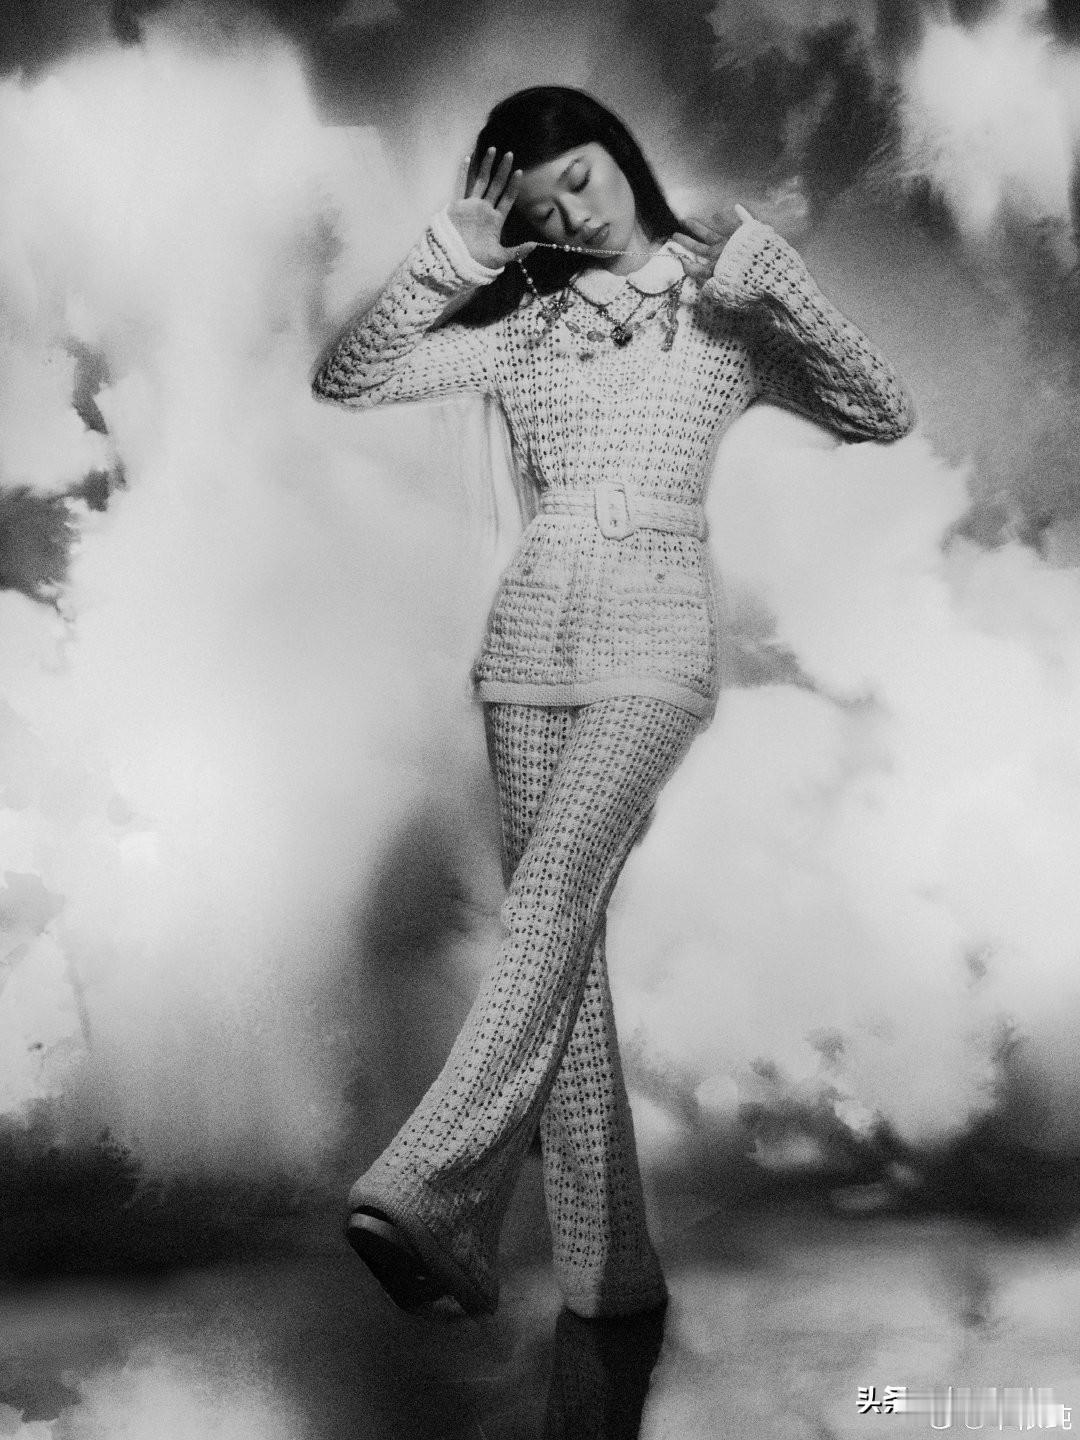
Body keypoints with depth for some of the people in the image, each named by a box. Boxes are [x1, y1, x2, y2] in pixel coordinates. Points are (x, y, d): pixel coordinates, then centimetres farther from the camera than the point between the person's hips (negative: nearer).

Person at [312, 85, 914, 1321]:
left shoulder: (723, 307, 11)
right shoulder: (520, 321, 16)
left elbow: (885, 417, 3)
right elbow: (346, 380, 8)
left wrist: (785, 295, -9)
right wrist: (447, 260, 0)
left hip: (656, 631, -3)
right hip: (531, 629, 3)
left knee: (551, 895, -23)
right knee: (558, 929, -3)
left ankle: (428, 1191, -28)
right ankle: (606, 1264, 3)